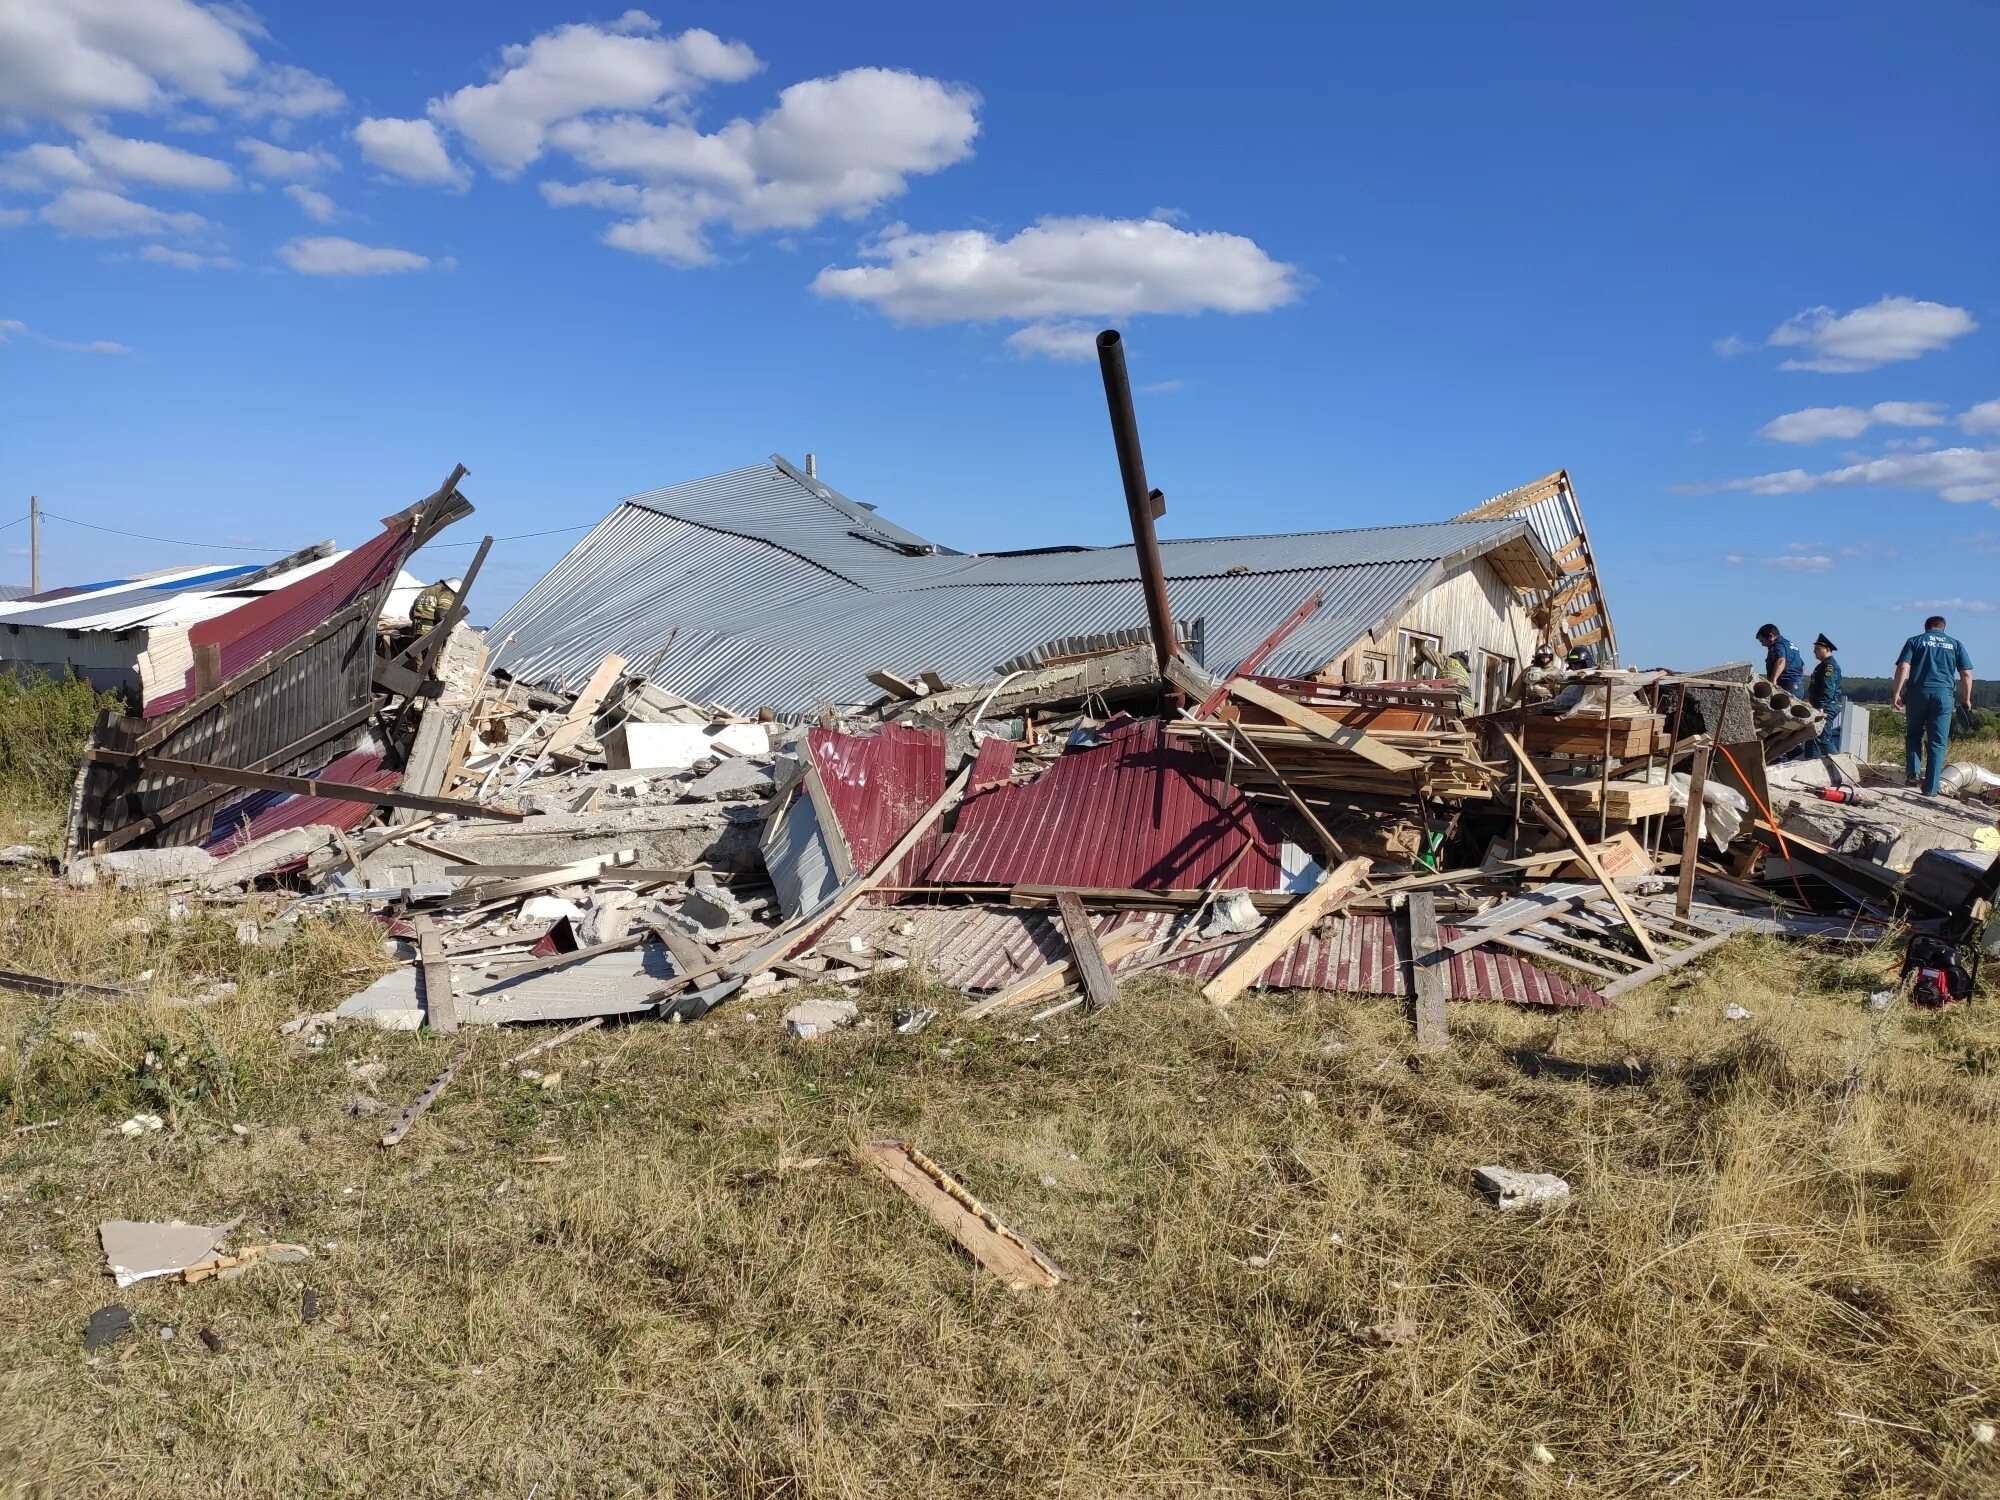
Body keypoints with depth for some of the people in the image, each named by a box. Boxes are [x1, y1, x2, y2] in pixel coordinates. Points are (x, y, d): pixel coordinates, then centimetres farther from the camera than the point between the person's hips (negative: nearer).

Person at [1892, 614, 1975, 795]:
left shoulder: (1914, 641, 10)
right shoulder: (1955, 644, 14)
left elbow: (1903, 668, -5)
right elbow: (1967, 674, 8)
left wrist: (1896, 693, -6)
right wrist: (1966, 699, 16)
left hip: (1918, 692, 0)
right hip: (1944, 694, 0)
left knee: (1914, 734, 19)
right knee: (1938, 743, 2)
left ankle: (1913, 770, -1)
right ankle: (1931, 788, 0)